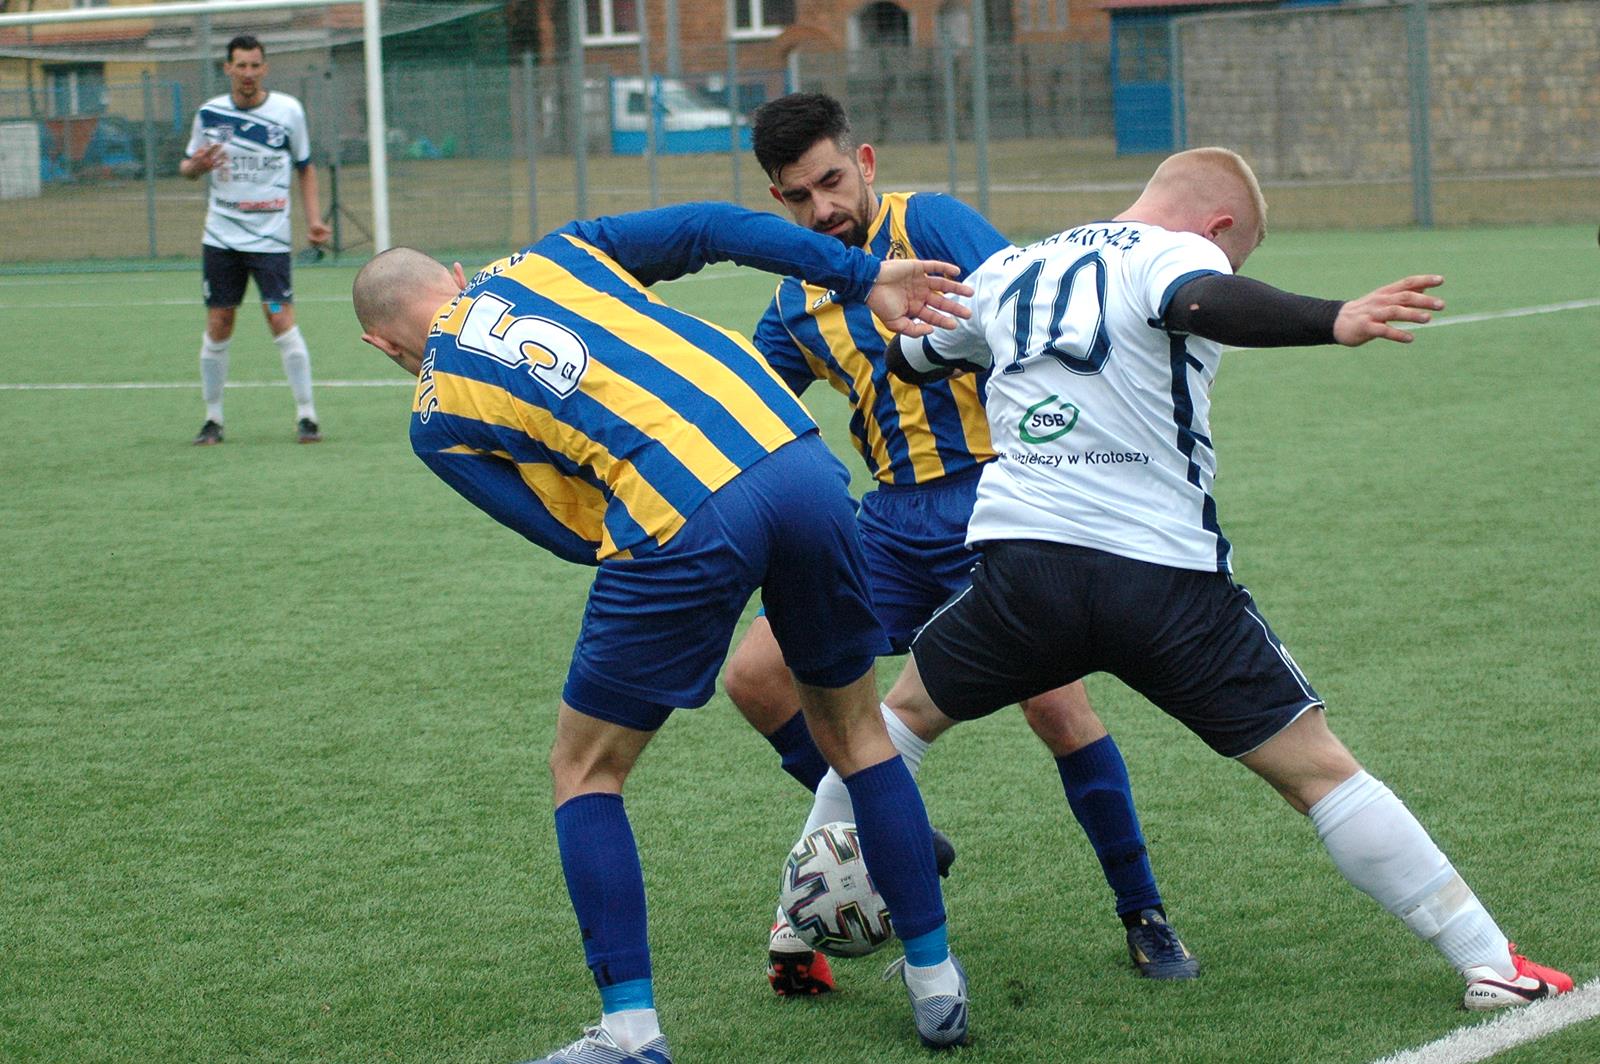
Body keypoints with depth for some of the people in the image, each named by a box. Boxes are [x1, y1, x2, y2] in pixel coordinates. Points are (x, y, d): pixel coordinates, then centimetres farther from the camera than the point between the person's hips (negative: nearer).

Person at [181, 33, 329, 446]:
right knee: (218, 327, 2)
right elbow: (187, 167, 12)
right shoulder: (210, 113, 1)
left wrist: (313, 218, 1)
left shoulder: (288, 110, -2)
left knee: (282, 321, -11)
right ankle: (213, 418, 14)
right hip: (221, 237, 2)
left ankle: (306, 415, -3)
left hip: (270, 238, -2)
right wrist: (196, 165, -12)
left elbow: (305, 167, 10)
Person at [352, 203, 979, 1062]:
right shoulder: (550, 256, 23)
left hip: (679, 526, -4)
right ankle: (935, 981, 26)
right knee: (856, 734, 23)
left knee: (585, 771, 15)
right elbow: (710, 227, 16)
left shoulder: (435, 418, 14)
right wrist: (864, 276, 18)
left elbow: (577, 537, 10)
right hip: (799, 461, 4)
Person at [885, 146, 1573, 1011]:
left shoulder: (1005, 272, 19)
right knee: (1317, 769, 1)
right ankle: (1487, 962, 2)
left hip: (1021, 559, 4)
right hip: (1165, 576, -4)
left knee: (901, 714, 28)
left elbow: (907, 360, 35)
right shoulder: (1174, 254, -1)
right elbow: (1204, 302, -26)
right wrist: (1331, 322, -42)